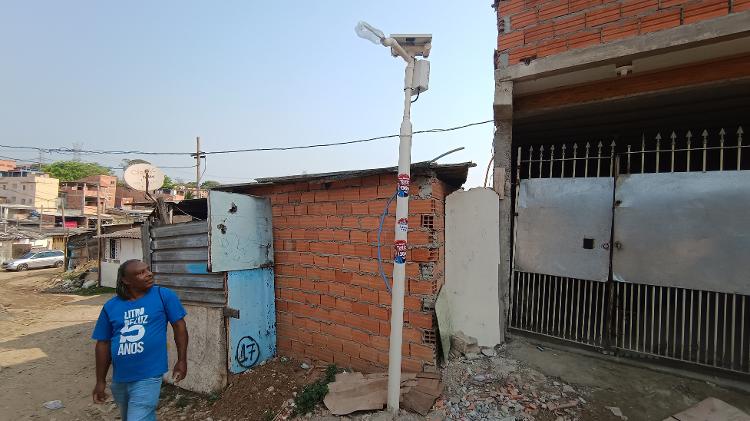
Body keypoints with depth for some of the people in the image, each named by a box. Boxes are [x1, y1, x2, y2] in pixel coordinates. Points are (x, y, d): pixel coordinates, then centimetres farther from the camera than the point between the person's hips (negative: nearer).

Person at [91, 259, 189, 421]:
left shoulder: (164, 295, -11)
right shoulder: (110, 306, -1)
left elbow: (179, 325, -7)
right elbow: (103, 343, 6)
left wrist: (182, 361, -8)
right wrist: (101, 381, 9)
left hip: (148, 377, -5)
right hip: (119, 379, 5)